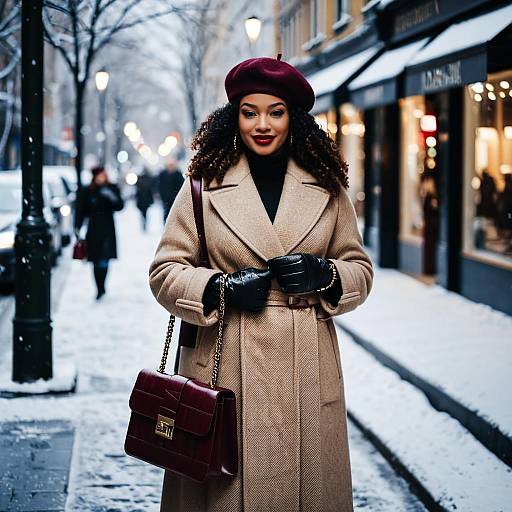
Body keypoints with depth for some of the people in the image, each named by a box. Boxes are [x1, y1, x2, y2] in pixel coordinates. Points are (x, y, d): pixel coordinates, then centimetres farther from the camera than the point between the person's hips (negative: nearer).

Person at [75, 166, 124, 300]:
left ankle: (101, 288, -10)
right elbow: (80, 210, 2)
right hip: (93, 229, 1)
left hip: (107, 230, -1)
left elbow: (120, 206, -4)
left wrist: (112, 197, -23)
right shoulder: (86, 192, 0)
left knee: (104, 260, -13)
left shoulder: (112, 189, 1)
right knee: (96, 261, 5)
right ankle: (100, 289, 16)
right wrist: (77, 227, -6)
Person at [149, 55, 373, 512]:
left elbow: (361, 269, 13)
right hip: (227, 367, -1)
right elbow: (164, 272, 2)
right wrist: (222, 287, -15)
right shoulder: (205, 185, 2)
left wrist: (324, 274, -9)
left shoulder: (328, 188, 8)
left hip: (306, 368, 2)